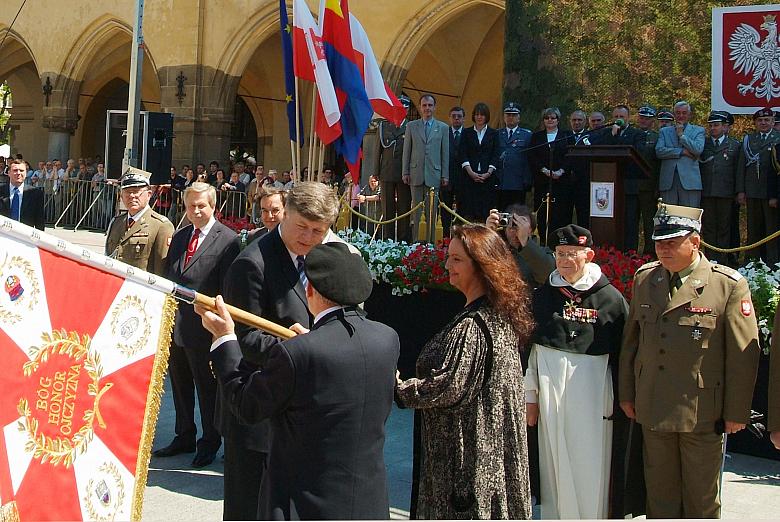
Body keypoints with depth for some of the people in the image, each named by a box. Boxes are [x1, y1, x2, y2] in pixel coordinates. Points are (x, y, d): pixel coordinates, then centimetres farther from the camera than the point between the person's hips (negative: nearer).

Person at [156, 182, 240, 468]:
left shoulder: (227, 240, -10)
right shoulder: (179, 237, 13)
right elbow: (168, 277, 15)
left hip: (202, 326, -7)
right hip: (174, 323, 7)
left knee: (207, 388, 7)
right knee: (180, 386, 18)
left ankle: (210, 441, 23)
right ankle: (184, 437, 32)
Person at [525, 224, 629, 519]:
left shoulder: (610, 298, -1)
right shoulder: (542, 296, 6)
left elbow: (622, 352, 3)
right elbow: (528, 349, 8)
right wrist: (530, 395, 6)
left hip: (593, 395, -2)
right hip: (550, 392, 2)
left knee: (590, 468, 1)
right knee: (554, 463, 9)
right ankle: (554, 514, 19)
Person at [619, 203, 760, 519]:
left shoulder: (729, 285, -10)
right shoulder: (644, 278, 5)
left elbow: (743, 354, -8)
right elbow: (631, 340, 11)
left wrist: (737, 412, -6)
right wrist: (627, 394, 11)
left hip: (703, 413, -4)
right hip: (653, 409, 4)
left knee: (702, 499, 11)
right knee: (659, 493, 14)